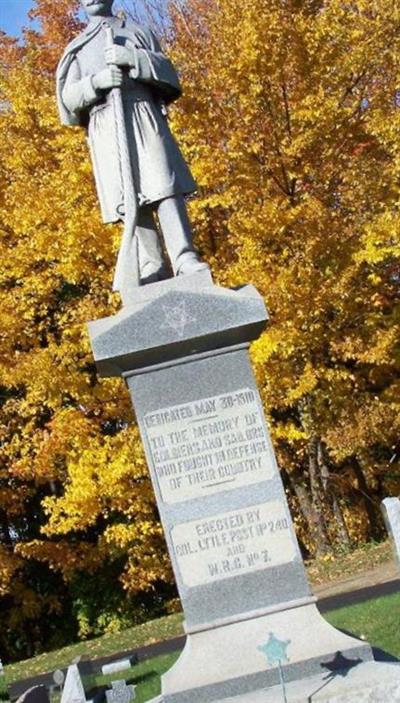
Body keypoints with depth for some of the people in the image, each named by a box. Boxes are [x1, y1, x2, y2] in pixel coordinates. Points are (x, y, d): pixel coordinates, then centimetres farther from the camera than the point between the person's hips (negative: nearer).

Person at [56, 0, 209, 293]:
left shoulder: (138, 32, 22)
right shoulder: (76, 48, 23)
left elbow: (167, 71, 9)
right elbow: (68, 96, 11)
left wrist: (134, 59, -9)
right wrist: (96, 81, -10)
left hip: (143, 118, -1)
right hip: (106, 127, 2)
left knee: (164, 186, -18)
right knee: (129, 198, -9)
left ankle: (185, 259, -29)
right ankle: (151, 267, -12)